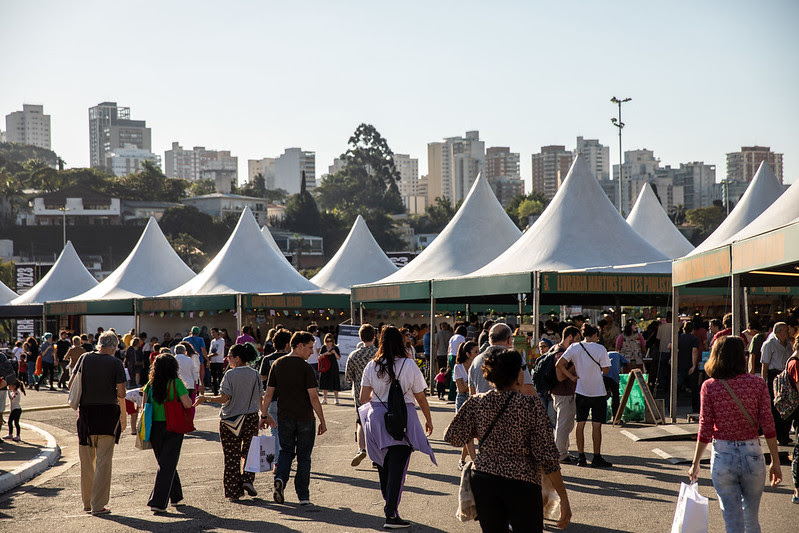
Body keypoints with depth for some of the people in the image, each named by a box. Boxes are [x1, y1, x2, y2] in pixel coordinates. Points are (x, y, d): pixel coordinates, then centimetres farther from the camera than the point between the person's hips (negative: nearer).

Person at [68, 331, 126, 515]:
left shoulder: (85, 358, 2)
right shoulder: (116, 363, -7)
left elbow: (71, 385, 4)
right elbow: (121, 393, -10)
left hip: (86, 412, 3)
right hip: (108, 413, -3)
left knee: (86, 461, 14)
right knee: (103, 462, 2)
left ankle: (87, 502, 22)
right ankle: (98, 505, 1)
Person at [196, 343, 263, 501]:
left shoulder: (230, 375, -10)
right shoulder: (255, 375, 1)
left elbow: (224, 398, -15)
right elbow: (260, 399, 4)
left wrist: (205, 398, -3)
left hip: (229, 420, -3)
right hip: (250, 418, 3)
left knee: (231, 456, 5)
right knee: (249, 452, 18)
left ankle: (233, 491, 6)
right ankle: (247, 480, -2)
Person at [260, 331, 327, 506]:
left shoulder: (277, 365, 3)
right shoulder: (305, 368, -11)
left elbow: (269, 393, 5)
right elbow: (313, 397, -13)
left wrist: (264, 415, 15)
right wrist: (322, 420, -6)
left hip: (284, 417, 3)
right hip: (305, 418, -3)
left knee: (286, 451, 18)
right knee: (304, 456, 7)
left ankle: (280, 478, -9)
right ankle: (303, 496, 8)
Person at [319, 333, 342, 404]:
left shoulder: (335, 348, 1)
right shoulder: (323, 348, 8)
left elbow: (338, 358, -3)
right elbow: (320, 356, 3)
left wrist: (335, 353, -20)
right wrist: (326, 353, -13)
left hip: (333, 367, -2)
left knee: (334, 382, -5)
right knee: (324, 382, 4)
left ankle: (336, 398, -2)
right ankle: (324, 398, 12)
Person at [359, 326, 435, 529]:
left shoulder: (372, 366, 1)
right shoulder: (409, 365, -6)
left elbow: (363, 399, 5)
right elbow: (421, 399, -1)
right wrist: (428, 420, 14)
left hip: (378, 419, 3)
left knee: (383, 465, 17)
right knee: (397, 467, -3)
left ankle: (389, 504, 30)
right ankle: (391, 513, -9)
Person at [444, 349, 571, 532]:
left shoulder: (477, 402, 0)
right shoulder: (532, 405, -10)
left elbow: (452, 436, 6)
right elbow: (546, 457, -12)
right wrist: (564, 498, -7)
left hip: (483, 481, 4)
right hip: (522, 485, -4)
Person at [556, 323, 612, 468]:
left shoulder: (574, 347, 0)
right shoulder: (600, 349, -9)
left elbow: (559, 364, -7)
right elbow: (606, 370, -7)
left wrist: (572, 377, -1)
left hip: (581, 391, 3)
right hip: (598, 391, -3)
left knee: (580, 424, 9)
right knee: (596, 425, 1)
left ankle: (581, 457, 12)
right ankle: (597, 458, 3)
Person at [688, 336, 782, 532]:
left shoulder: (709, 386, -6)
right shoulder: (757, 383, -4)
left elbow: (705, 430, -4)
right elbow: (768, 426, -4)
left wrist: (695, 463, 6)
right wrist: (775, 462, 5)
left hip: (723, 457, -1)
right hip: (752, 455, 1)